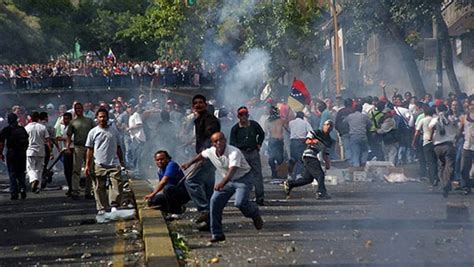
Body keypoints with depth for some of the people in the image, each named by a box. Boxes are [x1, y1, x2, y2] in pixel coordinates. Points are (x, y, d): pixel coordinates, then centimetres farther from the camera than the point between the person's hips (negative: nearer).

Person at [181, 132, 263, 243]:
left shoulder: (234, 152, -31)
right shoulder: (211, 152, -9)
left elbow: (232, 170, -46)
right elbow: (201, 155, 16)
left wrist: (222, 183, -62)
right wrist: (189, 163, 26)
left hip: (243, 178, -7)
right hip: (228, 180, 7)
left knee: (240, 202, -28)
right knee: (215, 201, -7)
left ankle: (255, 213, 9)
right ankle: (217, 234, 3)